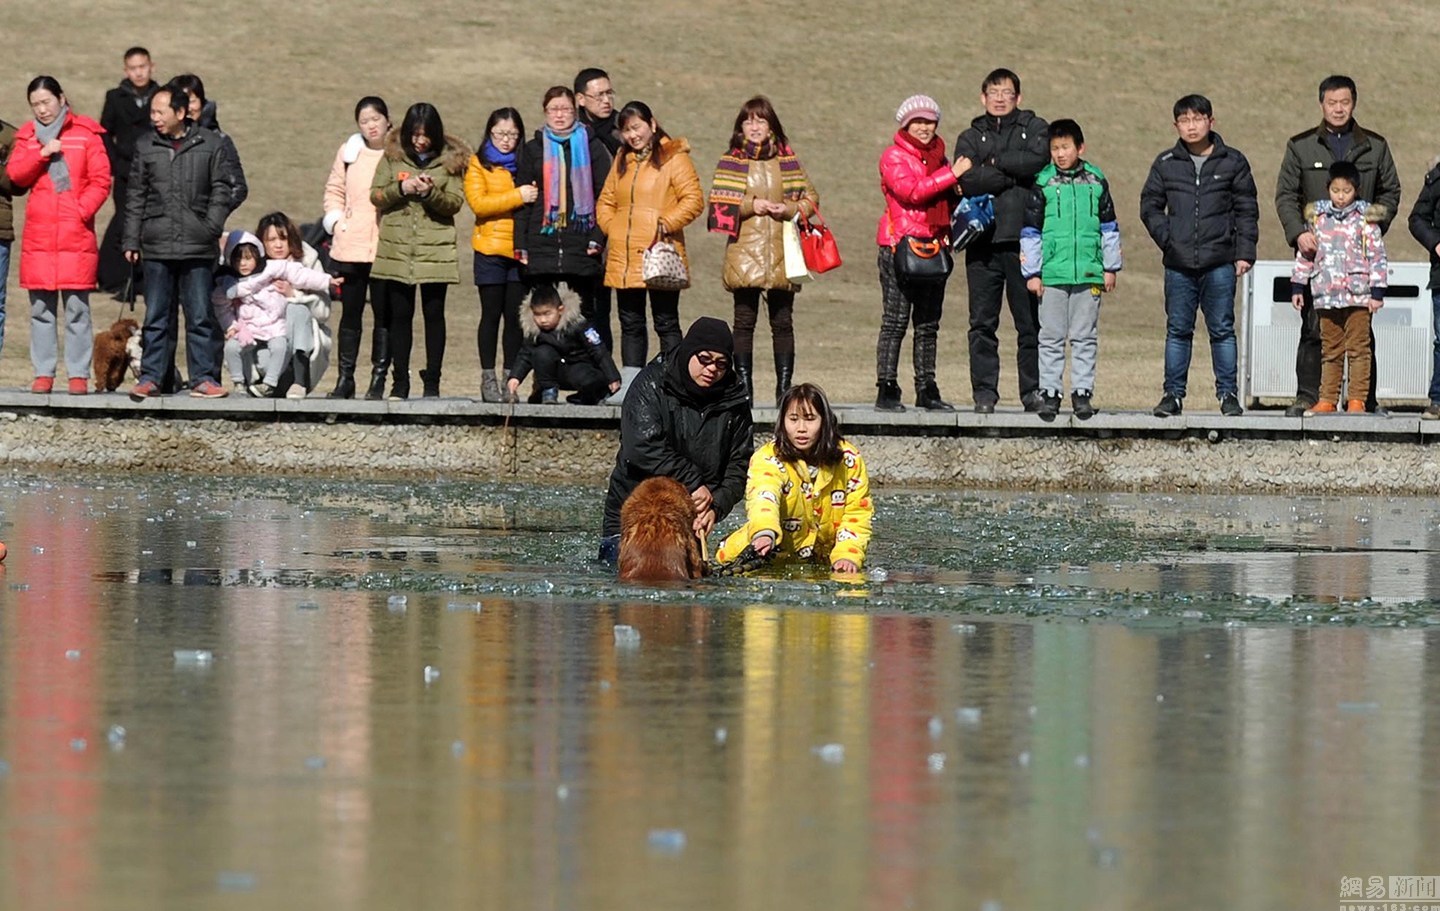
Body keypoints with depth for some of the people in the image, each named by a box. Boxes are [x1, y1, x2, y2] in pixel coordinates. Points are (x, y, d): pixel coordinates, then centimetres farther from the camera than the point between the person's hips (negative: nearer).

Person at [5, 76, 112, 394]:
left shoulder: (86, 134, 4)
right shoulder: (27, 136, 14)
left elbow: (101, 182, 2)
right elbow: (15, 175, 4)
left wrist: (82, 211, -10)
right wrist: (42, 153, -9)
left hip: (76, 234, -3)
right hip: (38, 235, 3)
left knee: (77, 307, -5)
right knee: (41, 308, 3)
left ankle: (79, 374, -2)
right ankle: (43, 373, 7)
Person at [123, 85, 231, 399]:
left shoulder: (211, 144, 4)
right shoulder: (145, 147, 10)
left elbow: (221, 190, 6)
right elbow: (135, 197, 12)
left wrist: (211, 227, -6)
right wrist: (132, 240, 7)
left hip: (197, 247, -2)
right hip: (157, 246, 2)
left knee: (200, 316, 0)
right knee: (156, 317, 4)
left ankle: (204, 378, 6)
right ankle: (150, 377, 9)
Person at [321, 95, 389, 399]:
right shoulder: (349, 152, 11)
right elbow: (334, 189, 17)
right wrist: (336, 220, 4)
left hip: (386, 247, -2)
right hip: (350, 247, 3)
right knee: (350, 313, 5)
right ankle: (345, 378, 10)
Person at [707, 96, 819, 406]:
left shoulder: (787, 161, 11)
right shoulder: (731, 162, 7)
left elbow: (810, 199, 11)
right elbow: (718, 203, -1)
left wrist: (789, 209, -7)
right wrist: (751, 205, -10)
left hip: (781, 253, 1)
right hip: (744, 252, -1)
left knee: (782, 322, 1)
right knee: (744, 320, -3)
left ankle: (784, 386, 4)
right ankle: (744, 387, 0)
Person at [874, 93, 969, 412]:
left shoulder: (937, 156, 19)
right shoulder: (894, 157, -2)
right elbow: (910, 191, -18)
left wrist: (957, 192, 3)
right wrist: (951, 174, -16)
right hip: (900, 245, -6)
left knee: (928, 323, 8)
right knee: (896, 320, -7)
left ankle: (926, 389, 12)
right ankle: (886, 389, -6)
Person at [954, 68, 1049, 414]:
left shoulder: (1034, 129, 11)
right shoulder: (971, 137, 14)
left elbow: (1037, 159, -10)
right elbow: (968, 180, -5)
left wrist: (995, 162, -2)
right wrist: (1013, 174, -7)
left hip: (1023, 240, -1)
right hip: (983, 241, 1)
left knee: (1030, 321, 0)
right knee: (983, 323, 0)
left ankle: (1033, 390, 5)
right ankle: (984, 391, 4)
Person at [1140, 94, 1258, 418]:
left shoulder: (1233, 162, 4)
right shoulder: (1165, 164, 7)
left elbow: (1247, 210, 6)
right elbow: (1150, 205, 13)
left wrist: (1245, 253, -1)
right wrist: (1165, 237, -2)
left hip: (1220, 264, -1)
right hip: (1178, 265, 2)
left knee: (1222, 329, 2)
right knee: (1178, 330, 6)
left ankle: (1228, 394, 9)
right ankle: (1173, 393, 11)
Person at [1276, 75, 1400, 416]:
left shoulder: (1375, 147, 11)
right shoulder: (1301, 146, 9)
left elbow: (1390, 192, 13)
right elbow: (1285, 195, 6)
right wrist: (1298, 233, -11)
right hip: (1315, 248, -1)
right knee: (1313, 325, -4)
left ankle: (1365, 399, 6)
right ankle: (1307, 396, 0)